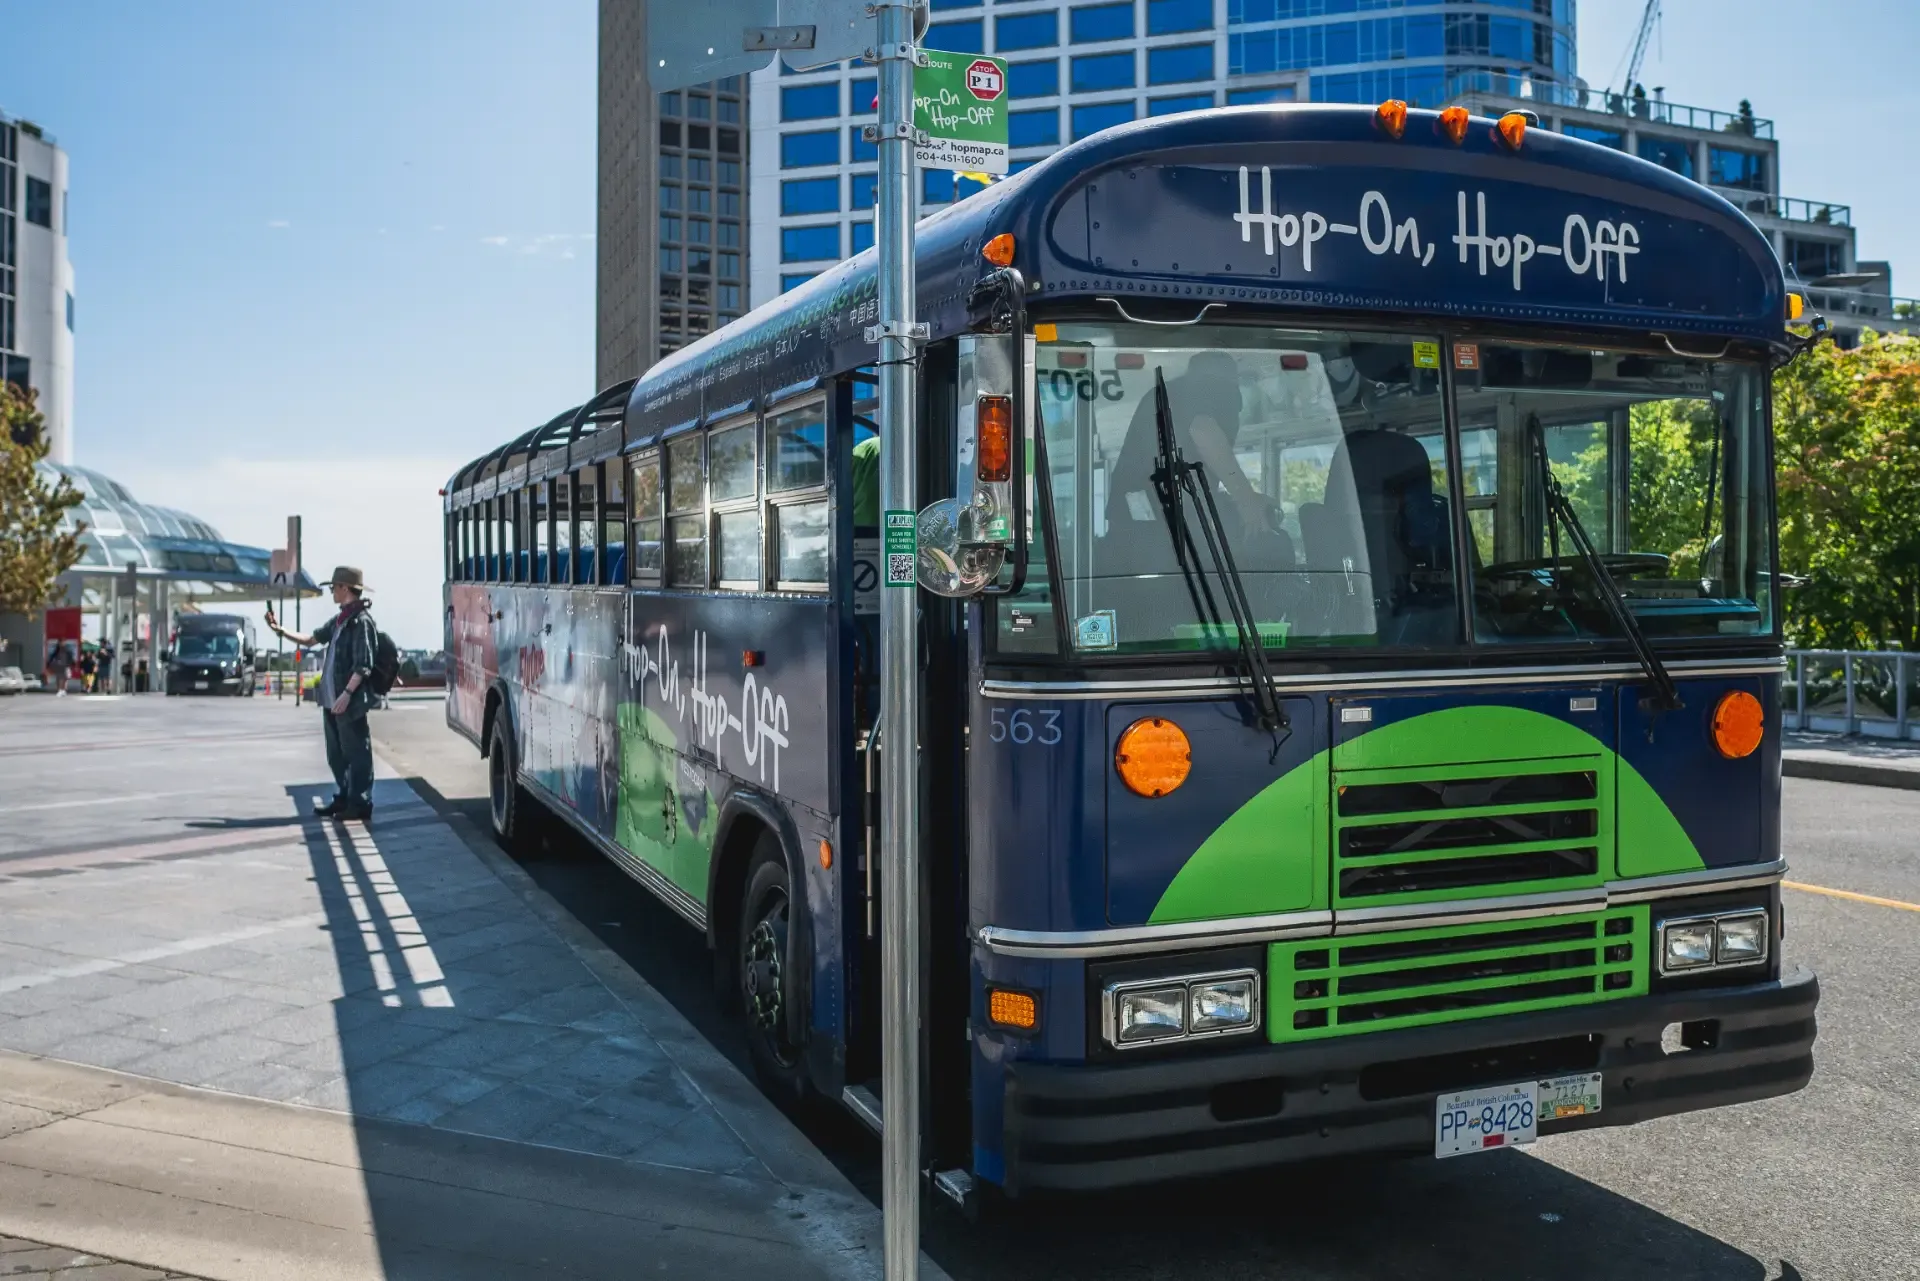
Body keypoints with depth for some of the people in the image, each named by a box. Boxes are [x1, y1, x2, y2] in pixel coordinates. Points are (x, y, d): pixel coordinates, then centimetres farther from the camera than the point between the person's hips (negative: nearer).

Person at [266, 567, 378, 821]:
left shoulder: (361, 621, -13)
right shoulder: (338, 620, 16)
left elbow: (363, 665, -18)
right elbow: (312, 639, 26)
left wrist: (347, 693, -23)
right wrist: (281, 631, 17)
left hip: (350, 701, -10)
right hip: (331, 699, 10)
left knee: (356, 753, -3)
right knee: (336, 755, 16)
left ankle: (360, 804, 2)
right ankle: (343, 799, 26)